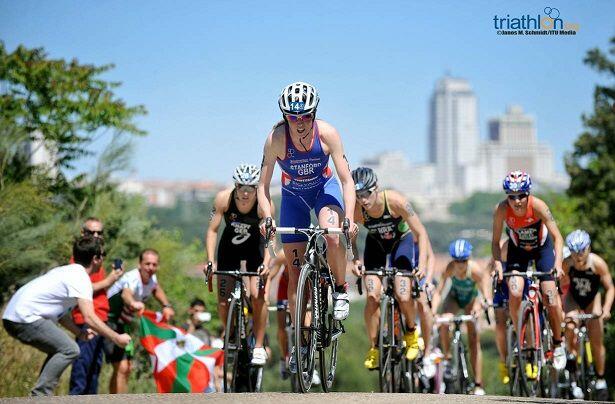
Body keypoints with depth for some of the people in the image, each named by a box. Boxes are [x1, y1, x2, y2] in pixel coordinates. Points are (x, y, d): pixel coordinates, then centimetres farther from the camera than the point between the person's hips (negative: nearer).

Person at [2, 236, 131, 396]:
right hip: (25, 317, -10)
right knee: (69, 350, -12)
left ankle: (39, 397, 17)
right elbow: (89, 318, -18)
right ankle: (39, 396, -14)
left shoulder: (67, 271, 20)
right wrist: (117, 339, -10)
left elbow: (59, 311, 25)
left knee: (60, 349, 21)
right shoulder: (81, 278, -10)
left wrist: (80, 332, 14)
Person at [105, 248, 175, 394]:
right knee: (122, 368, -21)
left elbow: (156, 289, 25)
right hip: (109, 320, -10)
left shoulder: (151, 278, -2)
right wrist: (133, 303, -77)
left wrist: (166, 306, 7)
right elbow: (126, 294, -54)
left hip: (121, 324, 10)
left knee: (127, 368, 17)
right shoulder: (133, 279, -29)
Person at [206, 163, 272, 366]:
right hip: (229, 246, 2)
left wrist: (265, 264, -42)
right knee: (223, 302, -5)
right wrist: (210, 261, -27)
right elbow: (212, 230, -18)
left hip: (254, 247, -1)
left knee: (257, 295, -18)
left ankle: (259, 346, -6)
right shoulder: (223, 199, -25)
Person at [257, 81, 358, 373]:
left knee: (332, 237, -34)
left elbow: (347, 179, -24)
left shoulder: (327, 134, -27)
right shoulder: (276, 139, -27)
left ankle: (341, 290, -6)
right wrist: (267, 218, -37)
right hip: (293, 196, 1)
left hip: (325, 188, -1)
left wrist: (349, 217, -37)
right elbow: (263, 184, -21)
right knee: (295, 271, -1)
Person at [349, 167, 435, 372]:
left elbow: (421, 233, -26)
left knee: (403, 296, -18)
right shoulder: (355, 209, -29)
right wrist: (355, 260, -27)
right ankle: (373, 347, 2)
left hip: (401, 241, -2)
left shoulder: (396, 201, -34)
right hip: (375, 243, 2)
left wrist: (422, 263, -35)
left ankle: (412, 332, 12)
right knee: (373, 297, -15)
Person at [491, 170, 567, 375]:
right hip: (518, 249, 1)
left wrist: (558, 262, -42)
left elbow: (557, 237, -29)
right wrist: (497, 262, -33)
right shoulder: (501, 209, -28)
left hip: (542, 247, -1)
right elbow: (495, 241, -18)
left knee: (551, 300, -8)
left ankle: (558, 345, 14)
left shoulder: (537, 205, -32)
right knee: (514, 294, -21)